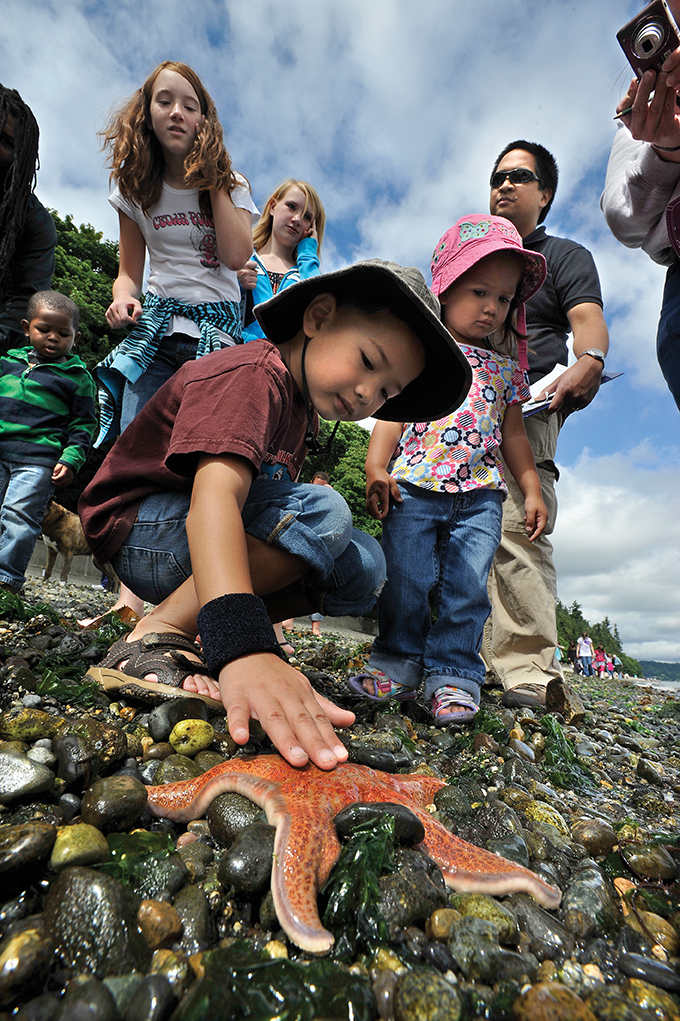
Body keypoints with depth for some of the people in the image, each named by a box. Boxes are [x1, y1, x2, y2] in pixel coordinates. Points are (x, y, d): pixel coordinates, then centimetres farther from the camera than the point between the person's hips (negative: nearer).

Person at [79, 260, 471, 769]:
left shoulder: (303, 409, 9)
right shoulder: (250, 375, -21)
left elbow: (272, 501, 3)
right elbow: (214, 497, -39)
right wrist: (244, 647, -51)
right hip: (141, 534, -8)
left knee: (365, 566, -7)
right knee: (325, 512, -28)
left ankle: (190, 628, -9)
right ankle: (156, 636, -23)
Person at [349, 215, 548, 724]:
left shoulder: (506, 367, 18)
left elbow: (513, 433, 20)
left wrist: (532, 489, 12)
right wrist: (376, 467, -11)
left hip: (480, 495, 3)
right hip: (414, 487, -2)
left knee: (467, 588, 0)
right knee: (406, 581, 0)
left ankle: (454, 674, 13)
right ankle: (398, 662, 18)